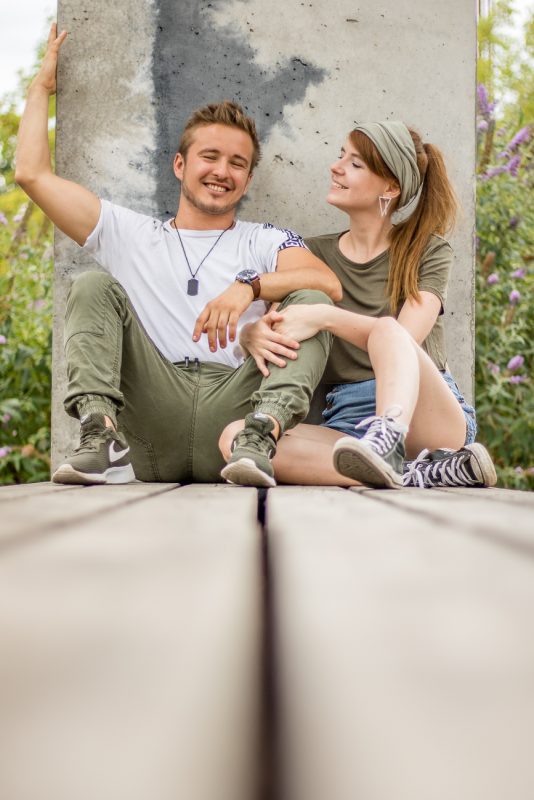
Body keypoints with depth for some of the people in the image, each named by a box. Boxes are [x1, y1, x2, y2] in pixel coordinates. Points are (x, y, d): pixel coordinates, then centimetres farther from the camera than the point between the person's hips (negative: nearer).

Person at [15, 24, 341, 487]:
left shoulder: (265, 242, 20)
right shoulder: (131, 235, 25)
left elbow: (330, 285, -1)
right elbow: (33, 173, 21)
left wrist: (250, 285, -17)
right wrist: (43, 86, 32)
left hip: (233, 404, -1)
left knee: (311, 300, -16)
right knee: (95, 286, -9)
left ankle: (260, 436, -42)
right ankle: (102, 437, -31)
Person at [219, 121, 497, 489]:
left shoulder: (428, 252, 8)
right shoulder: (314, 254, 18)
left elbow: (406, 336, -10)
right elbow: (270, 325, 8)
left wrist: (325, 317, -24)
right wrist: (254, 335, -16)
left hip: (430, 414, -2)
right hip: (347, 419, 3)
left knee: (387, 330, -33)